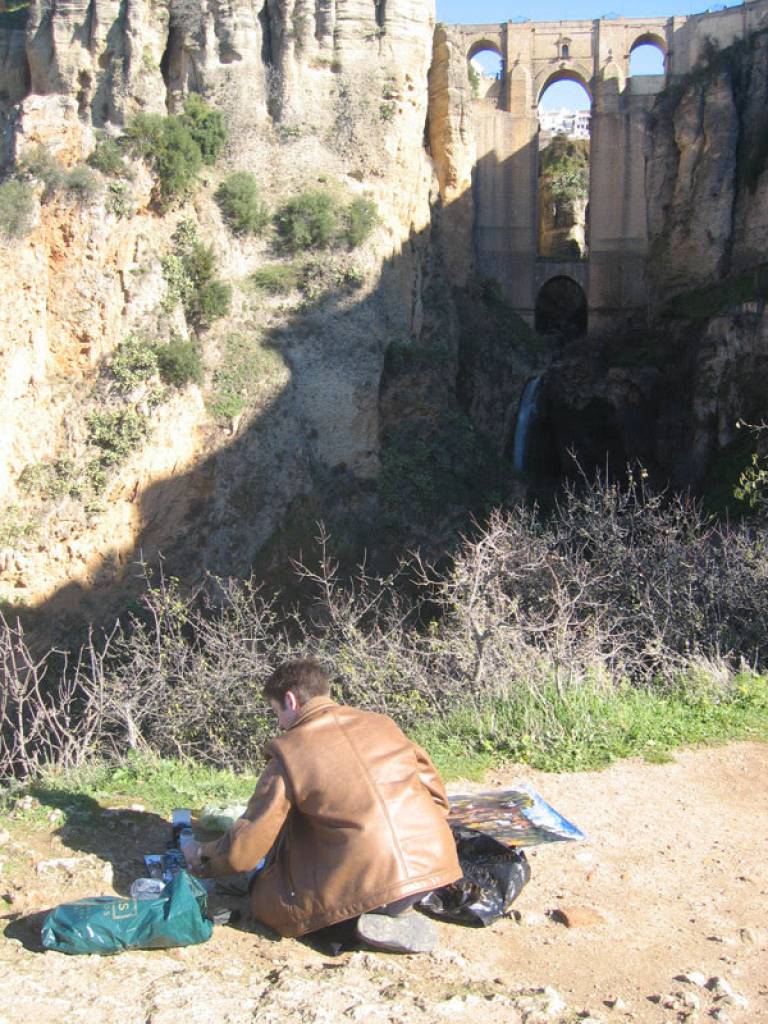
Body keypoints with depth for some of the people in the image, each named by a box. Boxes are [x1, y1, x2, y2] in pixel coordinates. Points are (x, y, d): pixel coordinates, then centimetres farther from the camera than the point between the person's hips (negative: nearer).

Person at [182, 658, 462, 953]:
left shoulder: (289, 751, 0)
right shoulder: (381, 723, 12)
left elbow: (242, 850, 4)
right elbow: (435, 791, 16)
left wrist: (200, 857, 24)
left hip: (369, 885, -5)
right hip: (435, 865, 6)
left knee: (264, 897, 18)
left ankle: (377, 914, -1)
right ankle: (398, 910, 10)